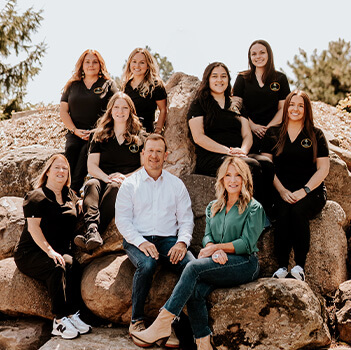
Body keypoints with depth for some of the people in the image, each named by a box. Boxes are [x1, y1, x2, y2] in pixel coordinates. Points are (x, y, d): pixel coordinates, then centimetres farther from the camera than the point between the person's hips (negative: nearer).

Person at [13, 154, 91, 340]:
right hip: (29, 253, -5)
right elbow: (33, 227, -13)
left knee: (72, 264, -28)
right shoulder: (36, 197, -3)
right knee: (56, 268, -33)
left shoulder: (70, 196, 16)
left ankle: (72, 315, -28)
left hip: (60, 251, 5)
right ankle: (60, 320, -30)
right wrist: (50, 251, -24)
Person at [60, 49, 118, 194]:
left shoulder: (108, 85, 11)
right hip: (75, 134, 3)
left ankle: (72, 191, -32)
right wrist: (75, 130, -2)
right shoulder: (72, 85, 20)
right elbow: (63, 111, 15)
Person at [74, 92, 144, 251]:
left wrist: (126, 177, -12)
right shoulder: (100, 135, 15)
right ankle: (92, 231, -57)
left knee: (114, 188, -37)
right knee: (92, 184, -33)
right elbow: (91, 165, 6)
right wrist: (107, 178, -14)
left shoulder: (139, 135, 11)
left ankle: (92, 231, -51)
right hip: (103, 179, 2)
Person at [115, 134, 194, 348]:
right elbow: (122, 220, 1)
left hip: (168, 240, 2)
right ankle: (137, 321, -16)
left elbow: (186, 218, 11)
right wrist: (141, 242, -16)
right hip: (137, 240, -2)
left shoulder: (176, 184, 15)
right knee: (147, 264, -36)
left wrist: (182, 242, -9)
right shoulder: (130, 184, 9)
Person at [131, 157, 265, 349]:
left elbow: (247, 244, -4)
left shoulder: (253, 208, 5)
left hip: (245, 263, -5)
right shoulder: (213, 207, 20)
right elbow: (207, 236, 11)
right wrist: (215, 252, -12)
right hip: (219, 263, 5)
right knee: (194, 291, -29)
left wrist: (217, 247, -11)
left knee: (194, 266, -30)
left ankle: (163, 323, -30)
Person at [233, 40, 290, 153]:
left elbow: (283, 108, 7)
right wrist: (252, 126, -11)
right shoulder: (242, 78, 12)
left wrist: (268, 127, -9)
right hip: (248, 131, 0)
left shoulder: (280, 78, 12)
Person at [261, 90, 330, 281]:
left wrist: (304, 190, -11)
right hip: (282, 190, 1)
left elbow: (323, 169, 4)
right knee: (284, 213, -32)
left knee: (298, 210, -33)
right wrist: (282, 190, -8)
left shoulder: (316, 135, 9)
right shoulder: (273, 133, 12)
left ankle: (300, 266, -26)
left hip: (311, 190, -1)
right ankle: (282, 266, -27)